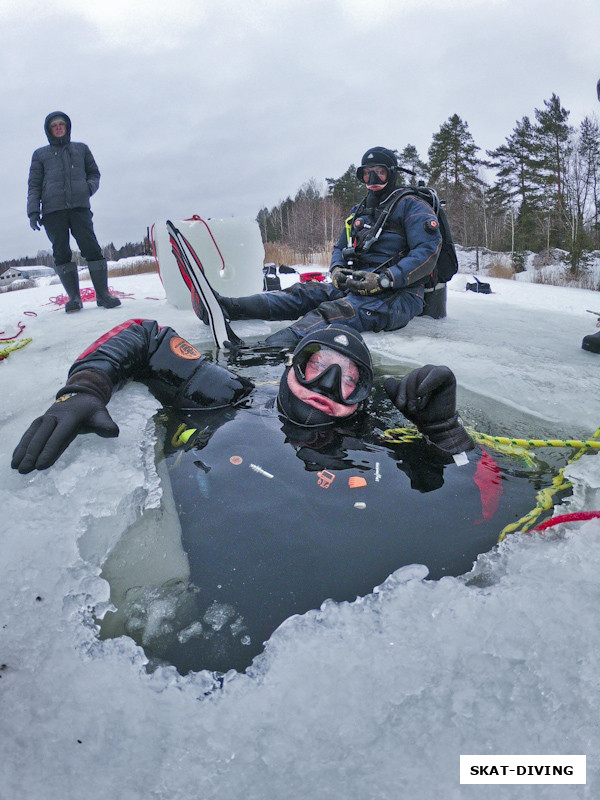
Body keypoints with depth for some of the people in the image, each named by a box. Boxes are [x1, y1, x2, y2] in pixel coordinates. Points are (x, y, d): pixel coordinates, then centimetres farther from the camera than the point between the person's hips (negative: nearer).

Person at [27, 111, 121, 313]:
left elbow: (94, 173, 23)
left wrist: (90, 186, 0)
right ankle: (74, 297, -4)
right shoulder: (40, 154, 20)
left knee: (91, 248, -13)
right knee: (61, 254, -6)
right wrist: (33, 211, 2)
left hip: (79, 206, -1)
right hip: (53, 210, 1)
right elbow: (34, 185, 14)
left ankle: (103, 294, -10)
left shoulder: (81, 149, 21)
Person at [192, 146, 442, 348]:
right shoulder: (359, 211, 23)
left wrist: (383, 280, -23)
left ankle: (272, 348, -56)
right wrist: (337, 270, -1)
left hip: (398, 297, -7)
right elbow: (340, 248, 25)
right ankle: (226, 308, -29)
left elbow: (428, 251, -13)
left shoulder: (411, 207, 0)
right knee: (305, 292, -14)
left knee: (336, 312, -34)